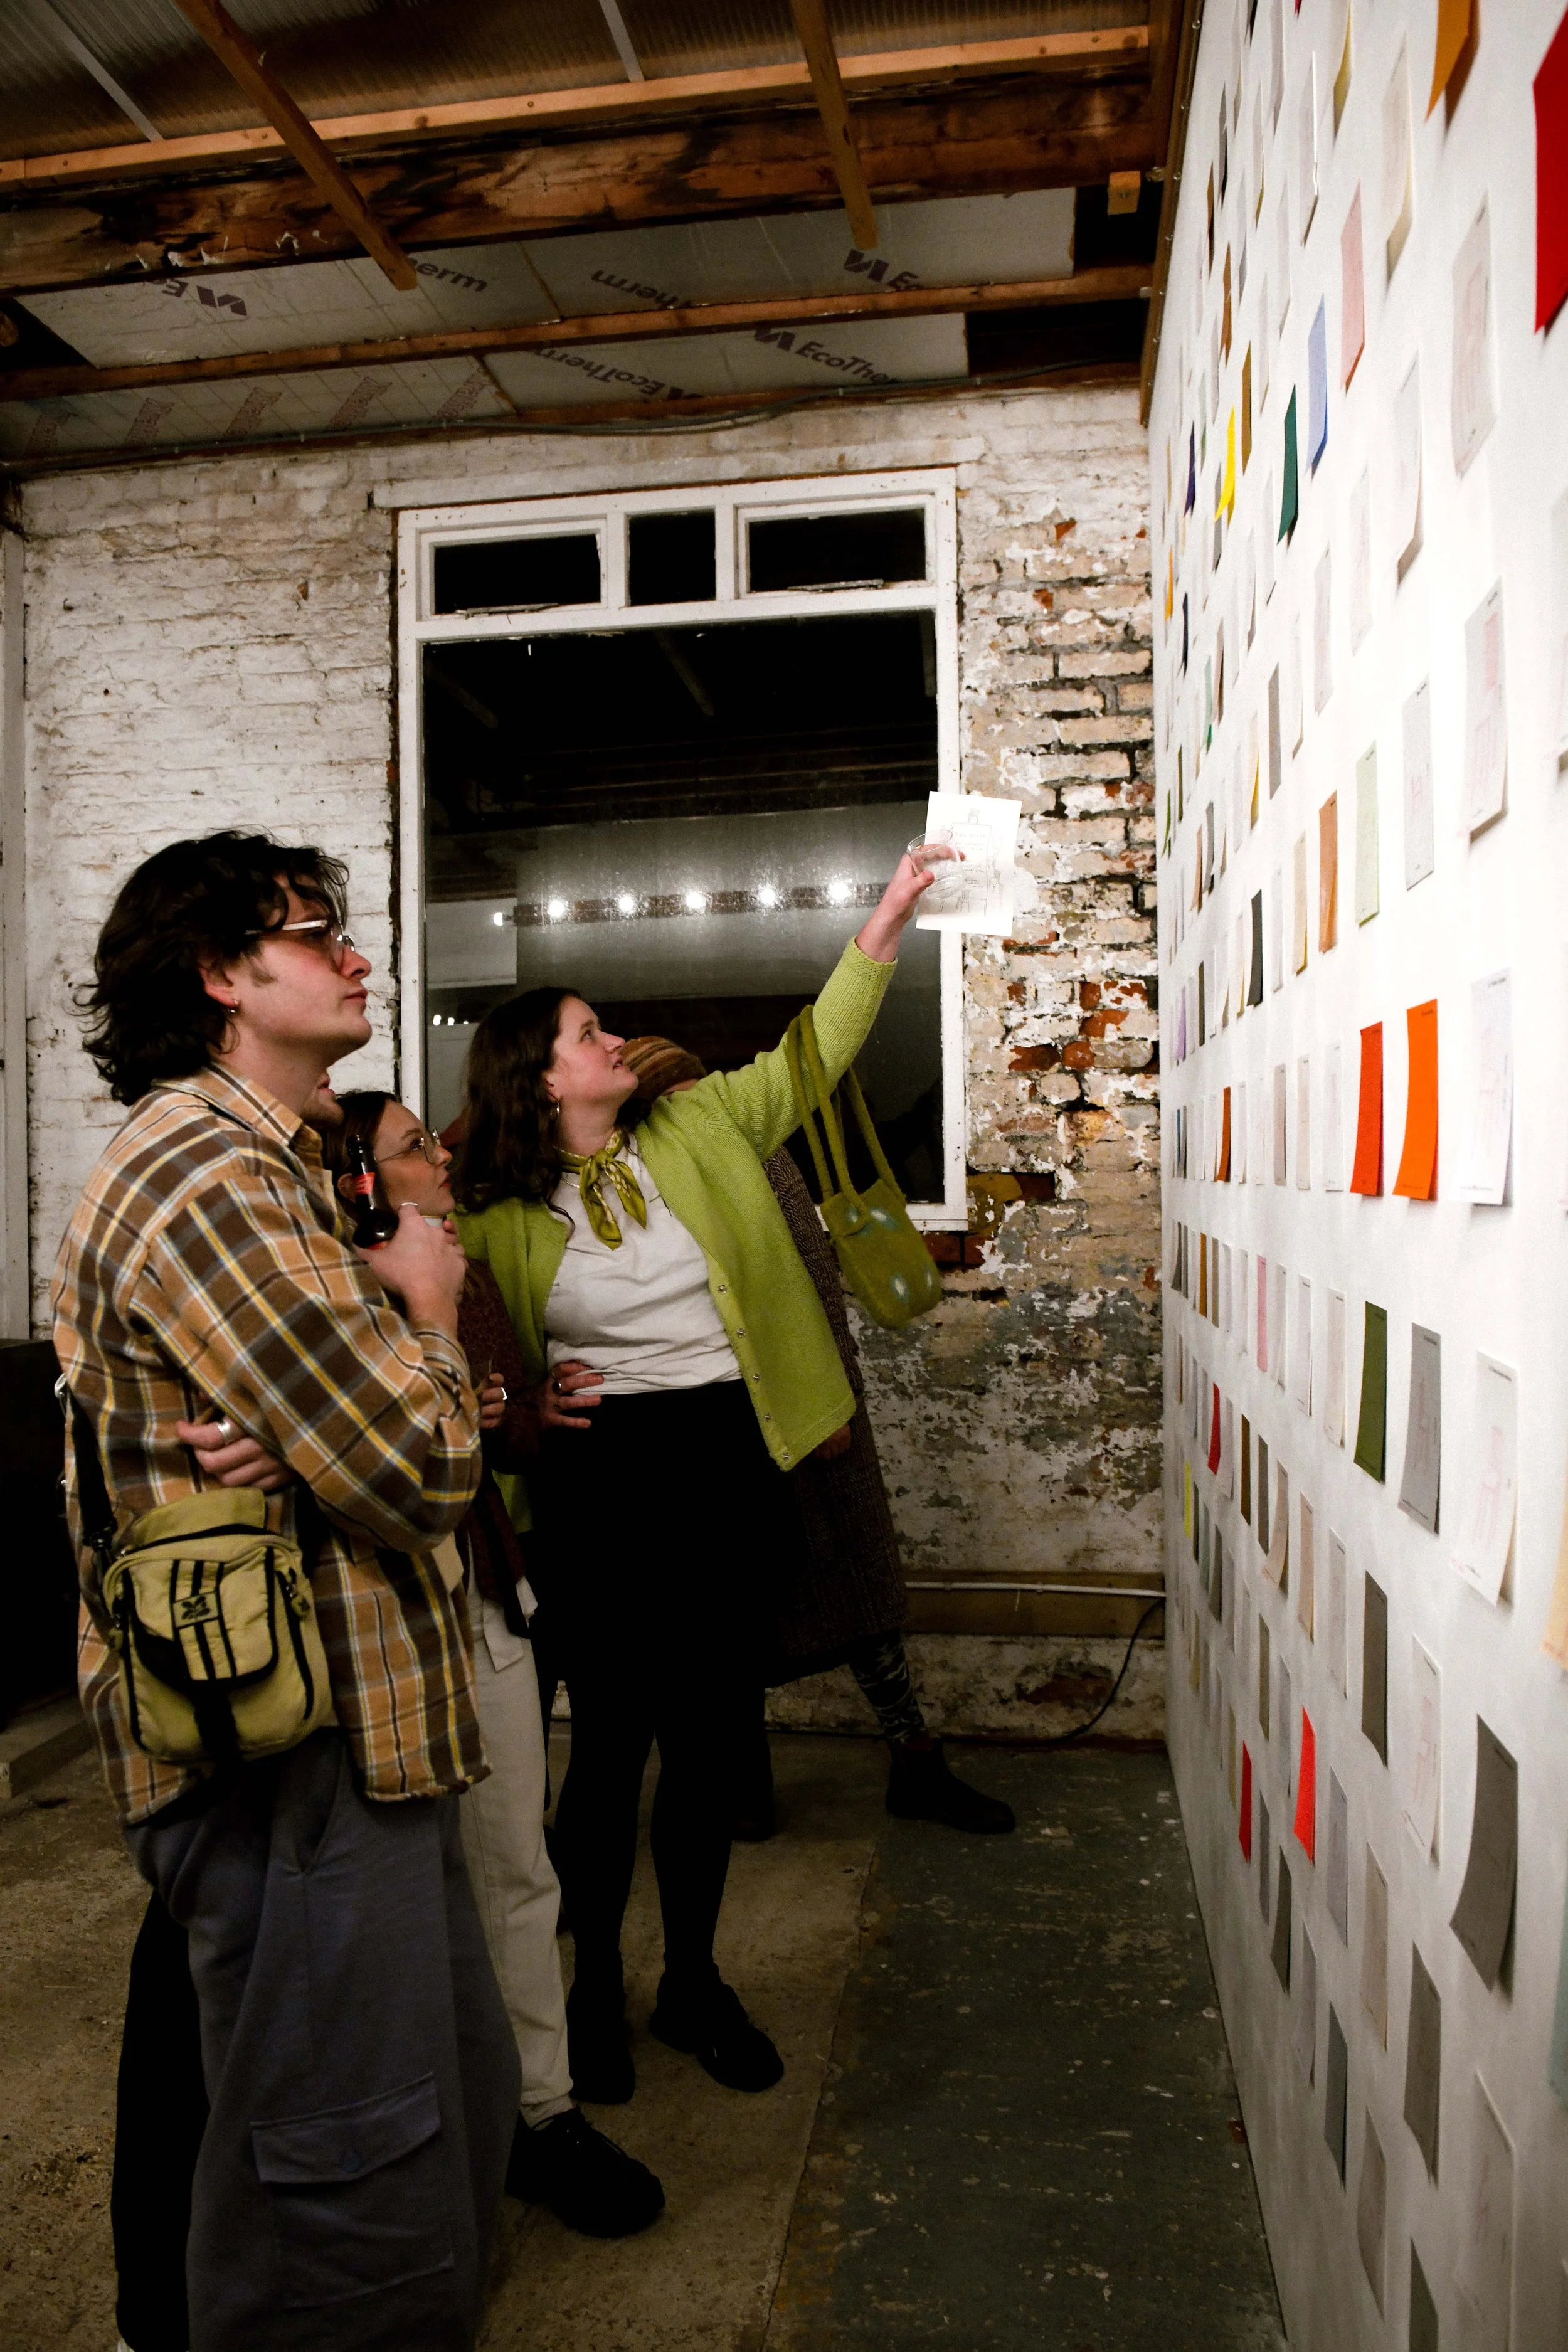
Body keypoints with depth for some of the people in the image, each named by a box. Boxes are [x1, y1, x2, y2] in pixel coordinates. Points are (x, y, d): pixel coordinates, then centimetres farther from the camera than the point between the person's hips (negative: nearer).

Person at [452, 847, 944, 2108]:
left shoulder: (700, 1128, 5)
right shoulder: (498, 1212, -3)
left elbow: (811, 1054, 6)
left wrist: (886, 920, 2)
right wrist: (521, 1397, -11)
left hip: (733, 1464, 3)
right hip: (602, 1482, -3)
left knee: (712, 1735, 12)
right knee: (612, 1738, 6)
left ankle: (695, 1982, 32)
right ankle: (597, 1986, 30)